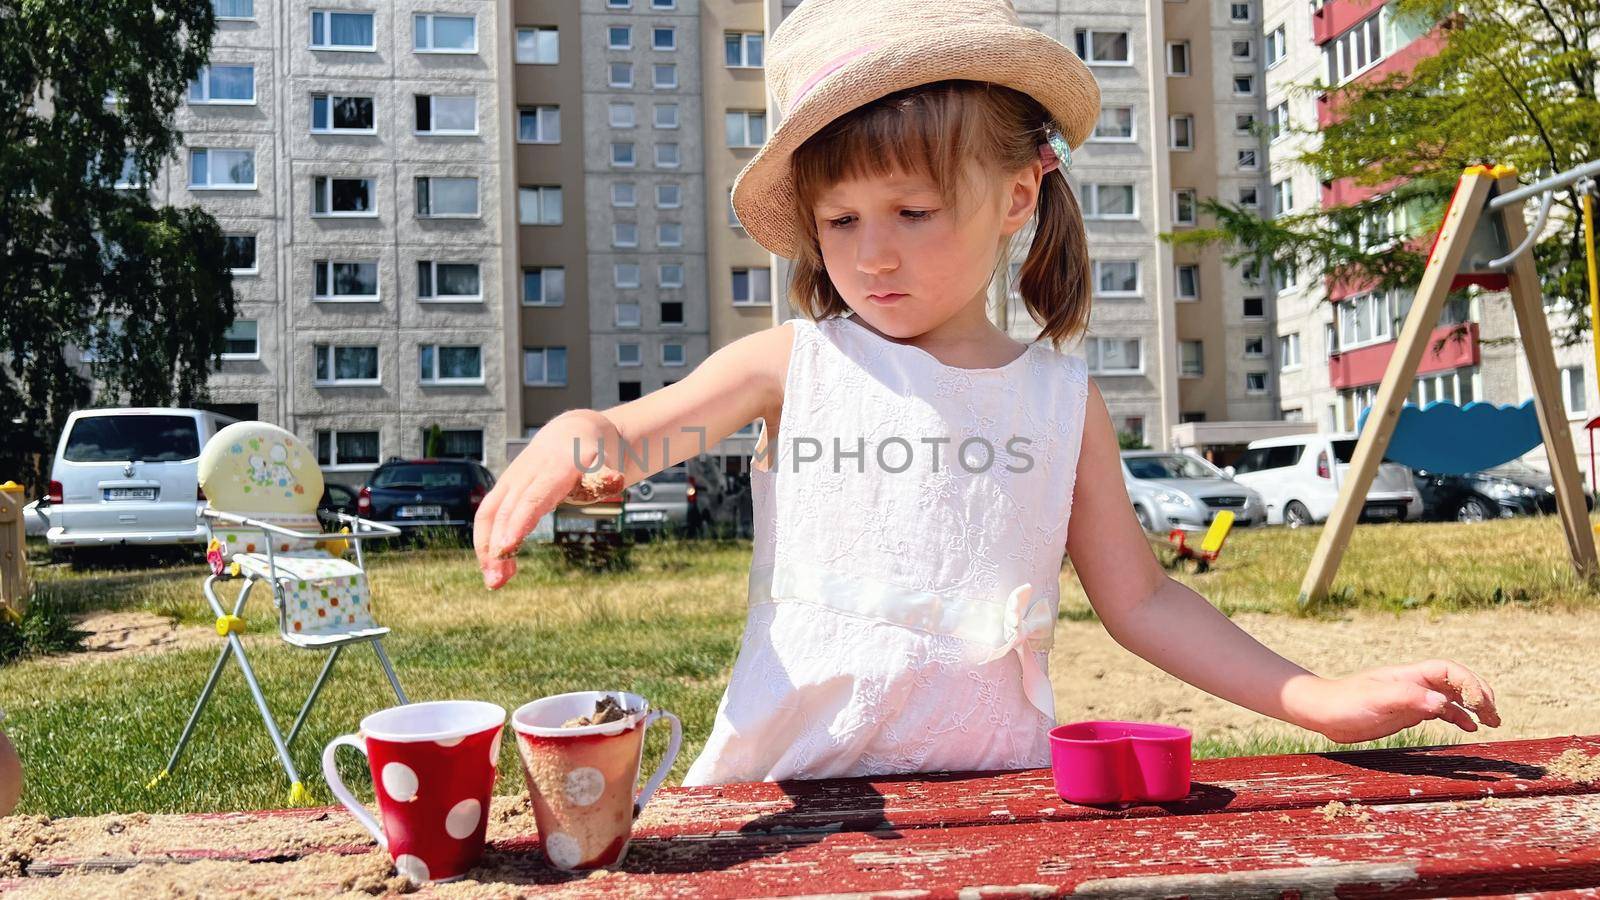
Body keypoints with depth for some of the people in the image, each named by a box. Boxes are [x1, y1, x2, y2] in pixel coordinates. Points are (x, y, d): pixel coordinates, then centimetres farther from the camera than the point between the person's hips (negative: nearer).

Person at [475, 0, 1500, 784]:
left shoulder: (1061, 398, 5)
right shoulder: (792, 363, 1)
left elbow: (1138, 598, 10)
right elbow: (628, 435, -3)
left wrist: (1319, 699, 5)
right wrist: (576, 439, -27)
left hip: (992, 778, 2)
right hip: (793, 777, -1)